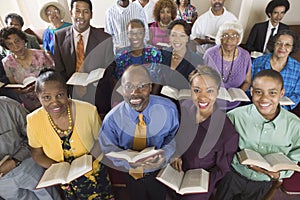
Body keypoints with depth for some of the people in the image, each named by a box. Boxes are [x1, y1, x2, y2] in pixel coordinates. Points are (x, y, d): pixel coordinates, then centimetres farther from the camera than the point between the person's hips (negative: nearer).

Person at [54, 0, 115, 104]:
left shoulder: (105, 39, -9)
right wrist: (74, 86, -15)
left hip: (98, 97, -1)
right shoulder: (59, 36, -1)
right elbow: (59, 69, 2)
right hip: (71, 94, 2)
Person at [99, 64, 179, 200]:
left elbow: (174, 135, -7)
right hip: (131, 175, -1)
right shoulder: (112, 119, -24)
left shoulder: (168, 109, -22)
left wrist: (165, 154, -27)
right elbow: (109, 148, -13)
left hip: (160, 172, 1)